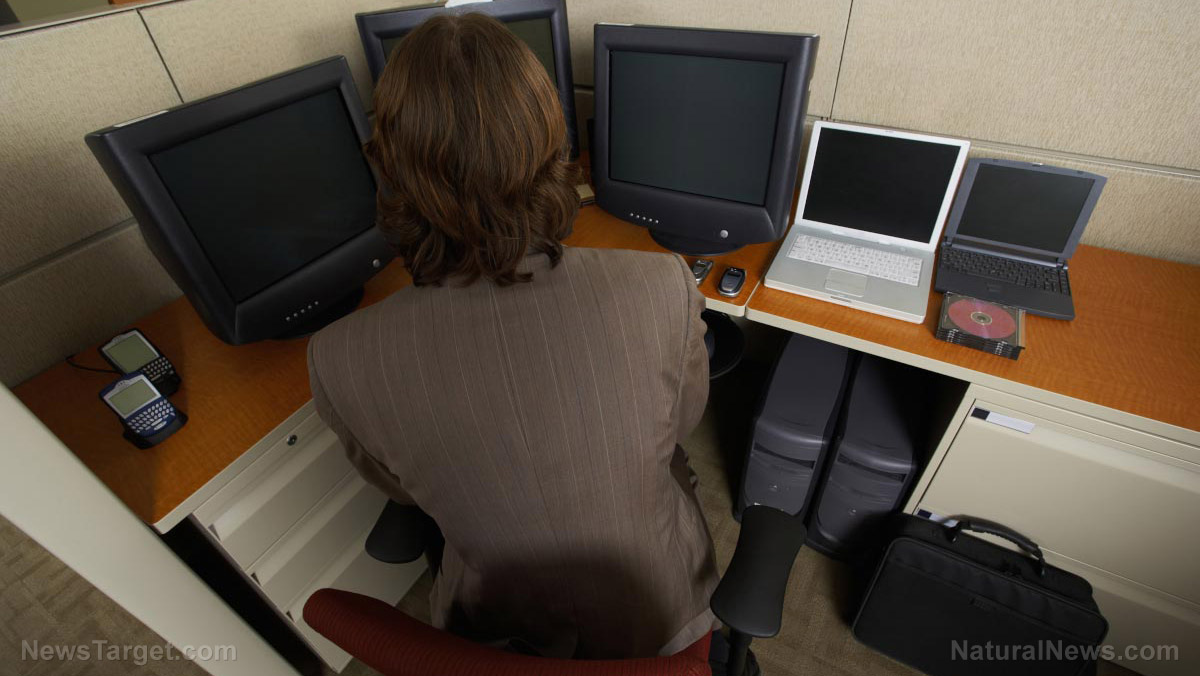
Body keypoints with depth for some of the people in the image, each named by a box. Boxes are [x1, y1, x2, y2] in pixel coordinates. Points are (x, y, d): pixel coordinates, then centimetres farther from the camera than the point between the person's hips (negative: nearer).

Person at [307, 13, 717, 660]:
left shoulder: (341, 362, -32)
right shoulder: (662, 289, -36)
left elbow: (402, 487, -8)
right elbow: (682, 417, -12)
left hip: (497, 629, 1)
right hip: (654, 613, 0)